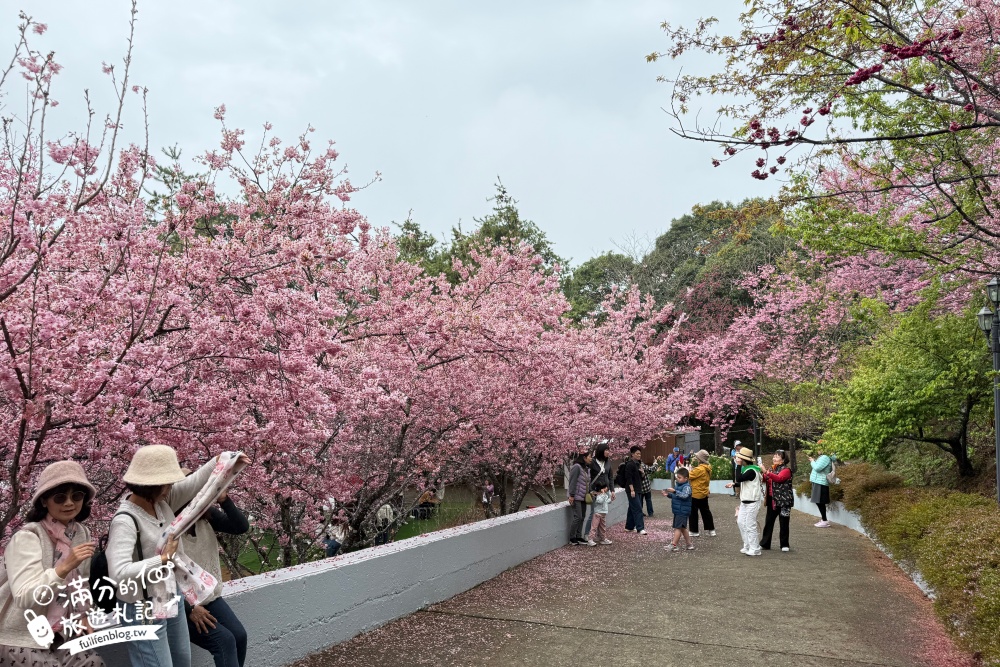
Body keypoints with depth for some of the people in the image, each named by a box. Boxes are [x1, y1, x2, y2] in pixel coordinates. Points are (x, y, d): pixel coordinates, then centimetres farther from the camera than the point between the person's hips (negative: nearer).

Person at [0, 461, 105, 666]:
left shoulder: (82, 533, 1)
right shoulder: (27, 537, -18)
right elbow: (24, 597, -26)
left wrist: (84, 617, 0)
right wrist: (64, 567, -36)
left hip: (59, 634, 6)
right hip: (20, 639, -6)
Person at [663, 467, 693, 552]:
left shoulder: (687, 487, -16)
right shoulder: (677, 485, 12)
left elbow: (684, 495, -33)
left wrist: (674, 491, -41)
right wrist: (668, 494, 7)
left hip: (683, 512, -10)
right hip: (677, 511, 10)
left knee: (678, 528, -8)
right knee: (682, 528, 17)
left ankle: (673, 545, -6)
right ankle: (689, 544, 27)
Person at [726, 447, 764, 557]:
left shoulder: (751, 470, -20)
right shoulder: (746, 468, 10)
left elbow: (739, 478, -27)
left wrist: (739, 465, -21)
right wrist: (734, 484, 8)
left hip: (752, 502, -10)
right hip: (745, 501, 10)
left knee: (750, 525, -5)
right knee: (741, 522, 14)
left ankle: (754, 549, 3)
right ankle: (747, 546, 23)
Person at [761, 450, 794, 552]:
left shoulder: (786, 470, -8)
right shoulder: (772, 469, 14)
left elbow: (779, 478, -27)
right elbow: (765, 480, 12)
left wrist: (766, 472, -35)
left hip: (783, 500, -6)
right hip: (772, 500, 6)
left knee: (783, 523, 3)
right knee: (768, 522, 6)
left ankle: (784, 545, 14)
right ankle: (764, 544, 11)